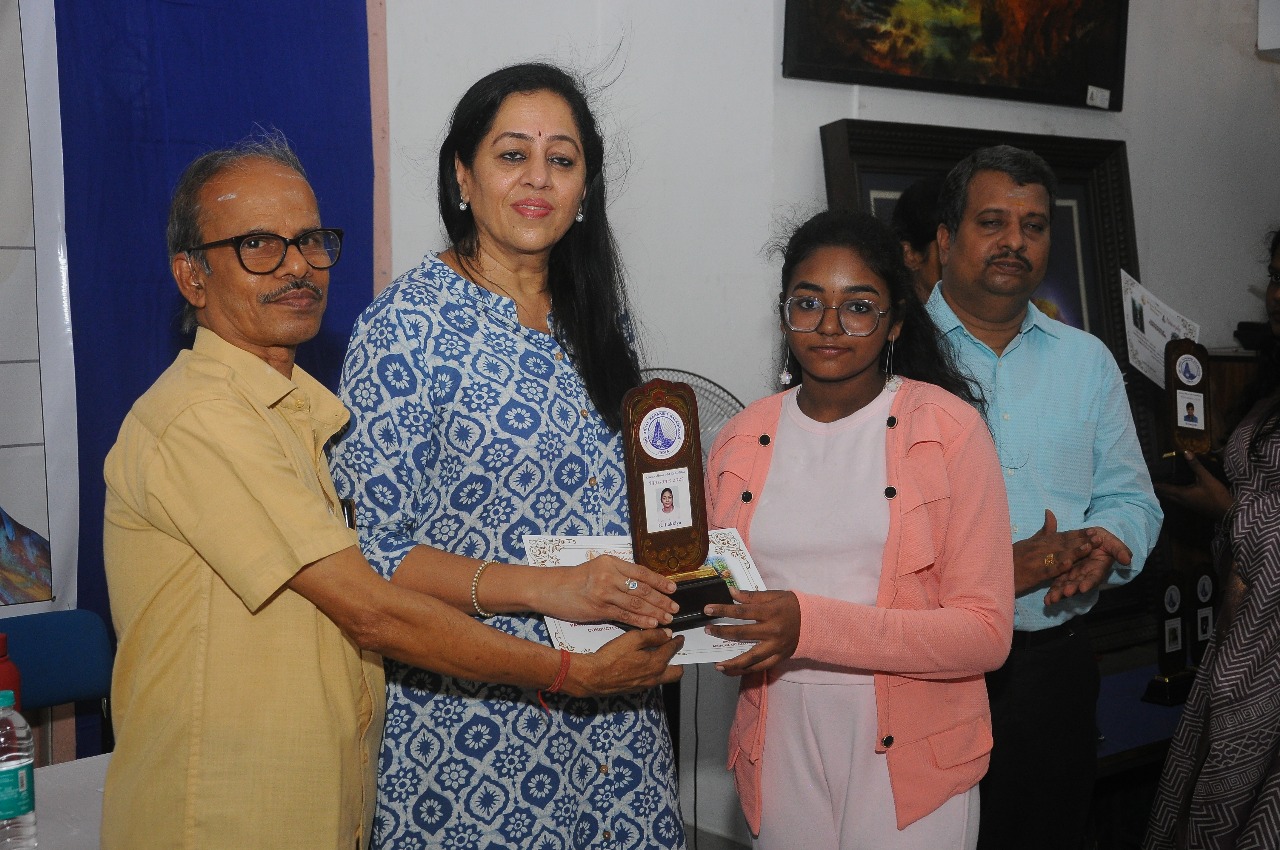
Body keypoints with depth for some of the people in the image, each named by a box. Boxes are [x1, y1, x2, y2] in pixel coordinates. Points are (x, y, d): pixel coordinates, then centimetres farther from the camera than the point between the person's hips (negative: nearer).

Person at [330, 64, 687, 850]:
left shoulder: (596, 319, 8)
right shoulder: (408, 325, -12)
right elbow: (365, 551, -17)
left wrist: (666, 583, 0)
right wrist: (543, 588, -26)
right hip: (470, 718, -6)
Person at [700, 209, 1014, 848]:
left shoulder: (949, 428, -8)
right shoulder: (741, 441, 5)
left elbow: (986, 633, -14)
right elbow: (715, 597, 14)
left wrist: (811, 626, -25)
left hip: (909, 757, -3)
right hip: (780, 753, 3)